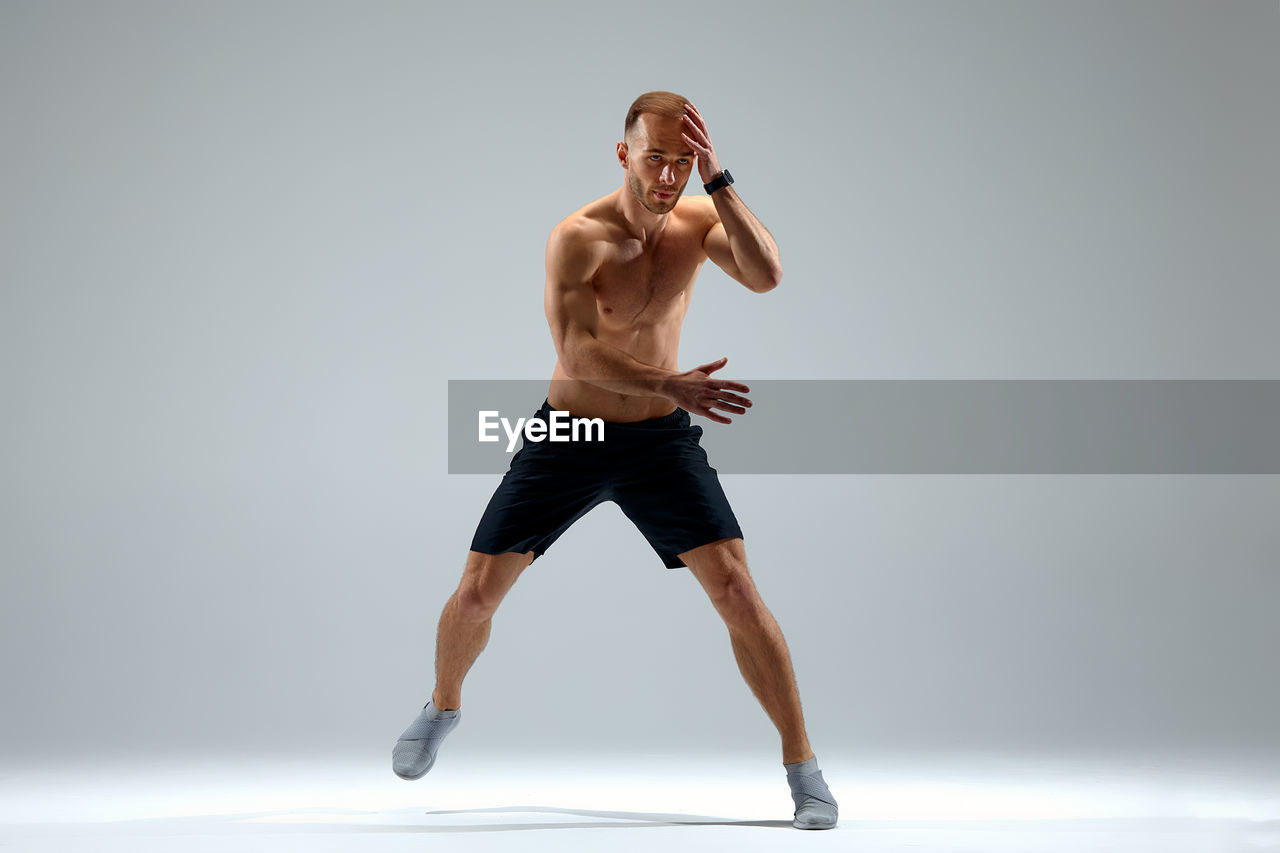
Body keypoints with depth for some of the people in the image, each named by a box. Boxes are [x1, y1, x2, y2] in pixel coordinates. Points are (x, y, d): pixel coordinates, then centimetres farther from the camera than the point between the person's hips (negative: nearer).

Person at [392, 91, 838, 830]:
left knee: (737, 590, -13)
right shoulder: (579, 237, -19)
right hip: (567, 437, -1)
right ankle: (444, 707, 36)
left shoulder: (700, 221, -7)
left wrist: (719, 179, -31)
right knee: (478, 590, 3)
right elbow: (577, 355, -28)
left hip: (660, 443, 1)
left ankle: (804, 768, -3)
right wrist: (671, 387, -37)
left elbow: (767, 276, -26)